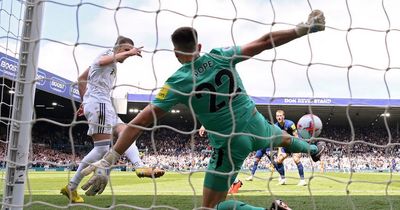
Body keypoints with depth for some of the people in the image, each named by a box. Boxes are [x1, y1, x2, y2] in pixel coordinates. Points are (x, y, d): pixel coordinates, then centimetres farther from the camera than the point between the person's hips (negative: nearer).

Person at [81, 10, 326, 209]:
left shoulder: (178, 82, -16)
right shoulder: (221, 56, -9)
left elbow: (141, 122, -21)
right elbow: (264, 42, -8)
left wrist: (107, 162, -22)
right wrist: (305, 28, 1)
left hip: (232, 144, -4)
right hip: (256, 125, 5)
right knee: (282, 137, 39)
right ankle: (313, 149, 67)